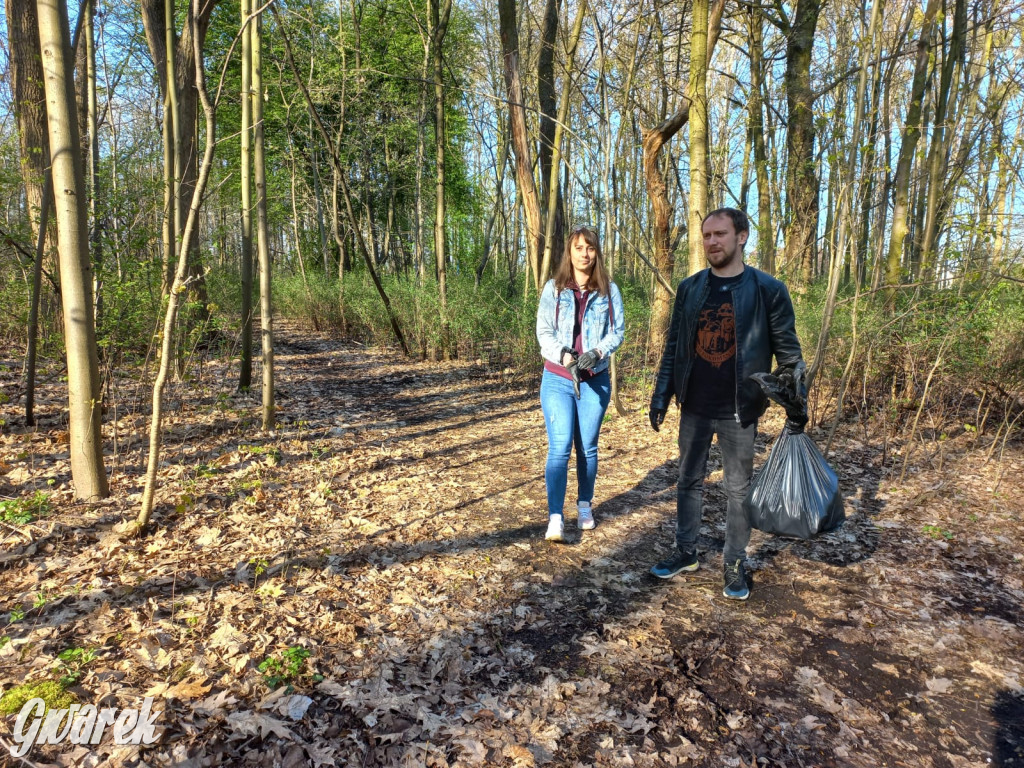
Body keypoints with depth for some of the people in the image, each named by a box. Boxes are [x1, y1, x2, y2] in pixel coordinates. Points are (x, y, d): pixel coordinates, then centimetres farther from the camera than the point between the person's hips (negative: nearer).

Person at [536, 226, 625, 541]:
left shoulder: (608, 290, 3)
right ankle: (555, 518, -7)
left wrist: (597, 352, -16)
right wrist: (564, 356, -19)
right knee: (559, 448, -9)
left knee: (587, 447, 9)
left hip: (595, 379, 1)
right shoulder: (554, 288, 1)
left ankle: (584, 507, 27)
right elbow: (543, 332, -3)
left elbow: (618, 330, 3)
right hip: (558, 379, -1)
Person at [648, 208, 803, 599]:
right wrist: (661, 395, 4)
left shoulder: (768, 290, -6)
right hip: (694, 409, 3)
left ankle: (734, 564, 25)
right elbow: (674, 345, 7)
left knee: (739, 489, 9)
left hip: (739, 412, -3)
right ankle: (686, 552, 31)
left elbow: (788, 352, -3)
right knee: (689, 481, 14)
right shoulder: (690, 288, 3)